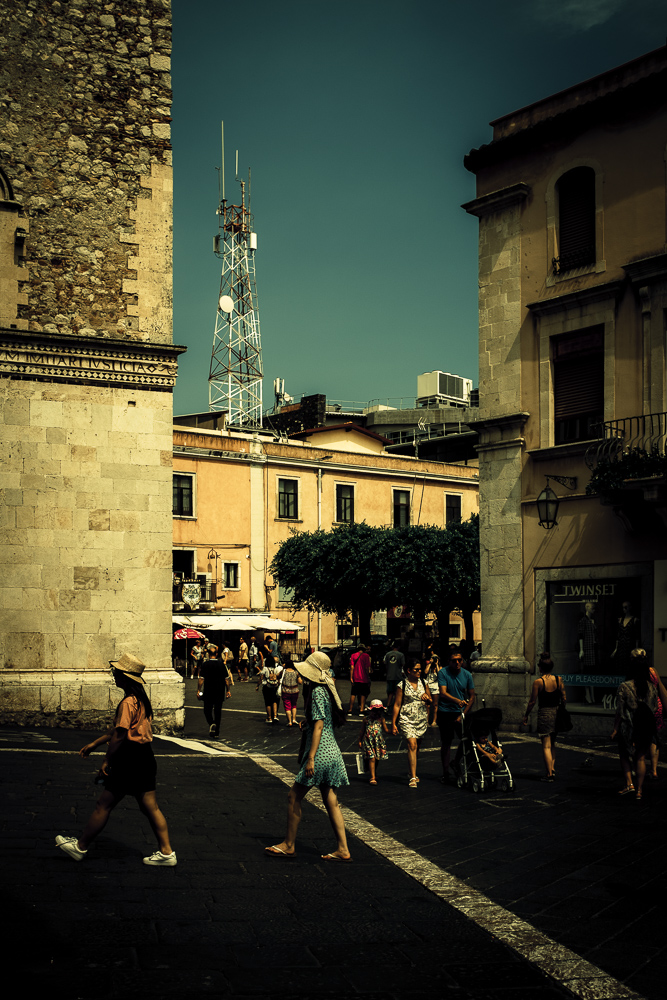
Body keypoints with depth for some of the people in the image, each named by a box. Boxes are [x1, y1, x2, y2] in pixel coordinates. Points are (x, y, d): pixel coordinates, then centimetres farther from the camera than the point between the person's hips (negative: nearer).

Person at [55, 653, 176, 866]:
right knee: (149, 806, 11)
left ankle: (80, 847, 16)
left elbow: (119, 735, -20)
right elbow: (118, 728, 21)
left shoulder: (128, 702, -18)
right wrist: (94, 744, 25)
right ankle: (166, 852, 11)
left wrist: (106, 761, -11)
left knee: (103, 805, 4)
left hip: (130, 759, -9)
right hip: (145, 758, 9)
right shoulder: (141, 699, 13)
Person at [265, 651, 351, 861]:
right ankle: (342, 850, 8)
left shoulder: (317, 692, -14)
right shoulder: (326, 690, 15)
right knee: (331, 802, 9)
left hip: (321, 754, -10)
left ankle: (289, 845, 8)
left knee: (294, 797, 0)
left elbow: (319, 726, -19)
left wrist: (311, 758, -21)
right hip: (331, 752, 10)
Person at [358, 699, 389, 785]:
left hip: (378, 742, 3)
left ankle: (374, 774, 34)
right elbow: (362, 731, 7)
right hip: (368, 741, -3)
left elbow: (386, 730, -1)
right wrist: (360, 741, 6)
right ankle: (373, 778, -11)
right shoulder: (366, 719, -1)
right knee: (372, 758, -12)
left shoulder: (381, 719, 4)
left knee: (376, 759, 12)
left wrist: (383, 721, -13)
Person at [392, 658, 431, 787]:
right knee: (412, 745, -16)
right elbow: (397, 705, -3)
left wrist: (427, 698, -7)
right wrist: (393, 723, -5)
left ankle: (411, 773, 27)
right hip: (407, 719, -4)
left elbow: (430, 702, 18)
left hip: (422, 720, 5)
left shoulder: (423, 683, 8)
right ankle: (413, 778, -16)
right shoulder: (402, 685, -5)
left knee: (417, 747, 10)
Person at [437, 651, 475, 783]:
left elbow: (472, 697, 5)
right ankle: (445, 772, 12)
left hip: (460, 712, 3)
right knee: (446, 742, 1)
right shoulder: (443, 672, -9)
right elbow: (443, 693, -20)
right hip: (445, 712, -3)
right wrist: (457, 701, -38)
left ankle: (456, 764, 18)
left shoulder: (467, 675, 1)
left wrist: (463, 714, -6)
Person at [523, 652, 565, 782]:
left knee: (546, 745, 0)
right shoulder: (558, 680, 0)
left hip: (544, 714, -5)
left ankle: (549, 774, -3)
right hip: (556, 713, 5)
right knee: (552, 744, 19)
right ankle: (553, 769, 15)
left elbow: (532, 701, -9)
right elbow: (564, 699, 5)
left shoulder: (538, 682, -12)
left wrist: (526, 716, 3)